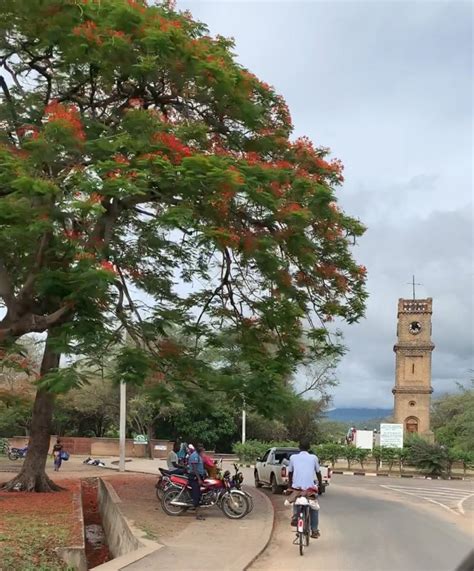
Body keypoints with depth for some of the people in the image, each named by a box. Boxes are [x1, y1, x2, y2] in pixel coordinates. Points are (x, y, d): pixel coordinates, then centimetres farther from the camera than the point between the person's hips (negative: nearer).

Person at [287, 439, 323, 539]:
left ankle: (295, 516, 2)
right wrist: (320, 483, 34)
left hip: (296, 486, 1)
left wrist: (289, 485, 32)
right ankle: (314, 531, 12)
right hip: (310, 487, -1)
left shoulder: (293, 457, 9)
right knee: (314, 508, 17)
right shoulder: (314, 457, 7)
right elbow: (318, 472, 17)